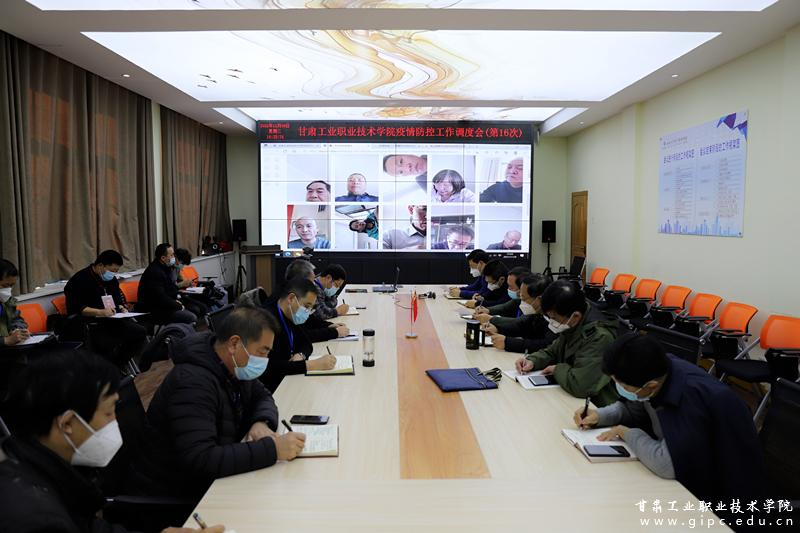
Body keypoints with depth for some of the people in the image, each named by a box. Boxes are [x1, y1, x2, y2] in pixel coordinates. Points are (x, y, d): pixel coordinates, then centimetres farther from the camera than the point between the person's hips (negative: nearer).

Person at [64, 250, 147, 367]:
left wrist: (121, 307, 6)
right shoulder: (79, 280, -10)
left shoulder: (111, 279, 14)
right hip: (89, 325, -8)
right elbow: (76, 308, -19)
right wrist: (100, 312, -29)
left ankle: (118, 365, -2)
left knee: (140, 332, -13)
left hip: (112, 320, 8)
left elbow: (118, 298, 28)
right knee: (111, 346, -34)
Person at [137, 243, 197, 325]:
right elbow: (160, 298, -25)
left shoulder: (165, 268, 12)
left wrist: (175, 301, 7)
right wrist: (179, 306, -14)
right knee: (192, 318, -19)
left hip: (163, 306, 10)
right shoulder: (154, 272, -20)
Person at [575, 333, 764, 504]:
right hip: (686, 468, 7)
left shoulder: (692, 395, -35)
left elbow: (667, 464, -39)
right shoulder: (657, 372, -13)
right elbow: (633, 408, 8)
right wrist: (599, 415, -8)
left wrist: (628, 434, -23)